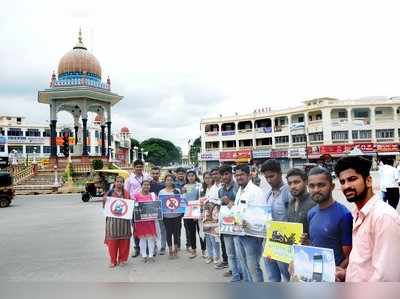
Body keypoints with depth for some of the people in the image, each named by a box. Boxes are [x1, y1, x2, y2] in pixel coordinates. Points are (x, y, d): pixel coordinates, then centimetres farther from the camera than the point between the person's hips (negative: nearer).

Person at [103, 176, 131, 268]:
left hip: (124, 219, 2)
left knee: (124, 240, 5)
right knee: (112, 240, 1)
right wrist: (104, 200, -15)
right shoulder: (109, 193, 3)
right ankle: (113, 260, 13)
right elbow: (104, 206, 4)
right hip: (112, 219, -2)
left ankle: (122, 259, 19)